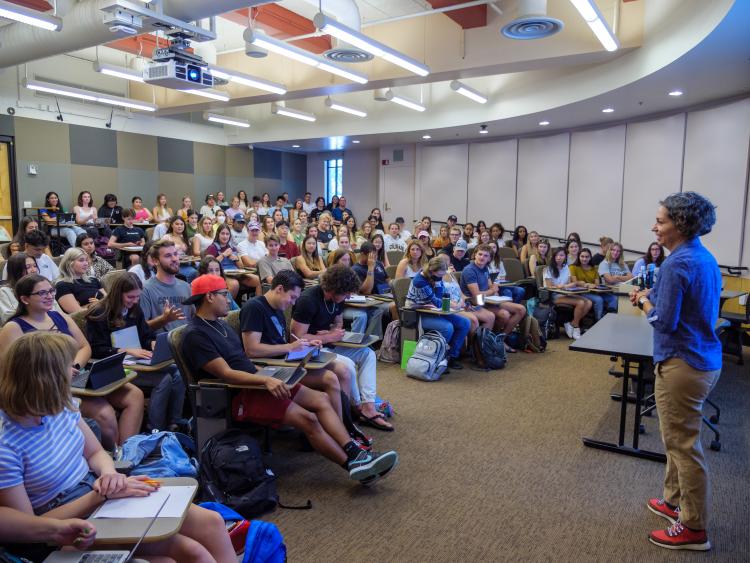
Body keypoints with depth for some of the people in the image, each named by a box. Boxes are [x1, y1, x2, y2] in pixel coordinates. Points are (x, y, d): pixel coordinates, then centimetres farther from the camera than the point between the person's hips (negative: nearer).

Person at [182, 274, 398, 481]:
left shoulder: (219, 323, 16)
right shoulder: (196, 334, -13)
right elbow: (226, 373, -21)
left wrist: (268, 374, 6)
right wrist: (265, 380, -28)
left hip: (254, 382, 10)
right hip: (239, 394, -9)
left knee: (321, 398, -4)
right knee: (307, 418, -21)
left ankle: (354, 452, -11)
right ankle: (354, 466, -11)